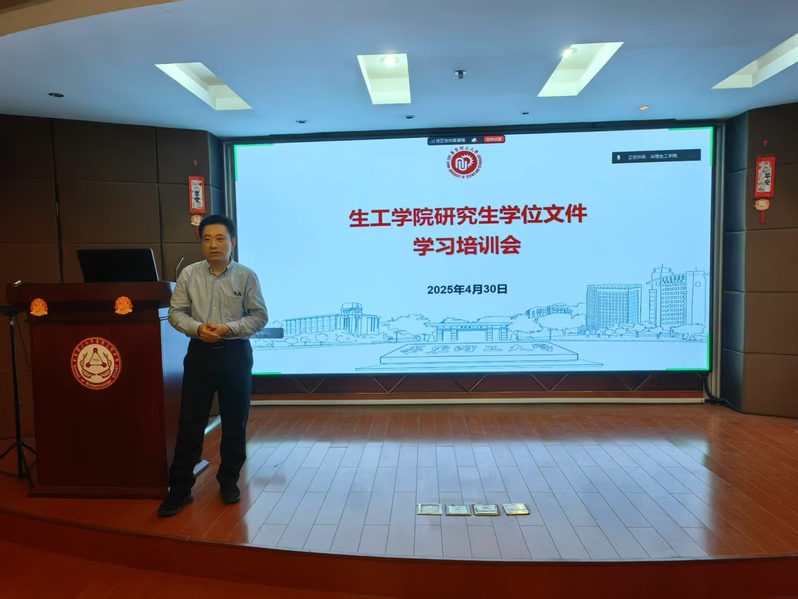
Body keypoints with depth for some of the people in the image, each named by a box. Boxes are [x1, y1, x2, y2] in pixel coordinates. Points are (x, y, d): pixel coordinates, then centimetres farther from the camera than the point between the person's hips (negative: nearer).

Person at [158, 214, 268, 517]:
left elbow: (259, 316, -4)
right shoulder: (189, 274, 0)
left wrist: (229, 328, -18)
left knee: (235, 422, 9)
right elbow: (175, 312, 1)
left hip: (235, 353, 0)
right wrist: (198, 328, -17)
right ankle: (180, 488, 16)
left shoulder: (246, 276, -3)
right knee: (190, 422, 4)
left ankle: (229, 481, 27)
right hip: (200, 352, 1)